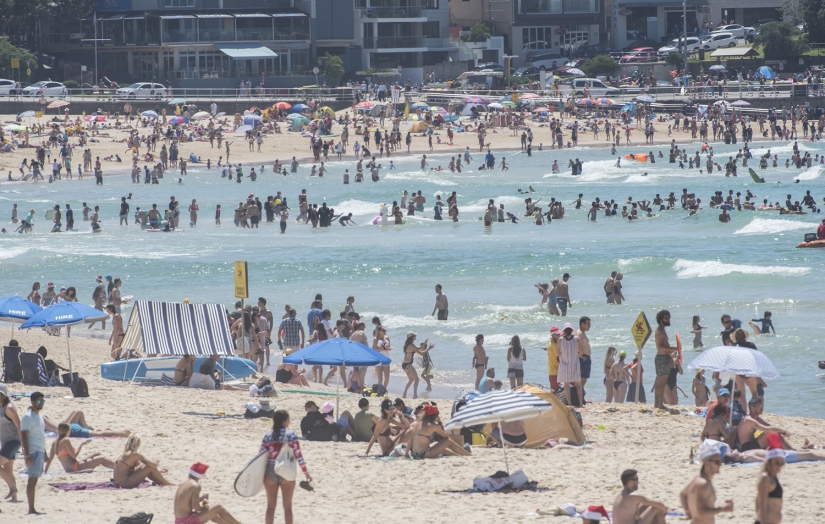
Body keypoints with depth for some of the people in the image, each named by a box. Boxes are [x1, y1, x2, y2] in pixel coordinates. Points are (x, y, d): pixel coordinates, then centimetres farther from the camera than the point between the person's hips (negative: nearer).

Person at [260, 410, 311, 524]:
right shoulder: (291, 435, -7)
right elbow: (298, 456, -9)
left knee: (271, 506, 9)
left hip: (270, 472, 2)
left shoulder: (267, 437, 0)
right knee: (287, 506, 7)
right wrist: (306, 473, -2)